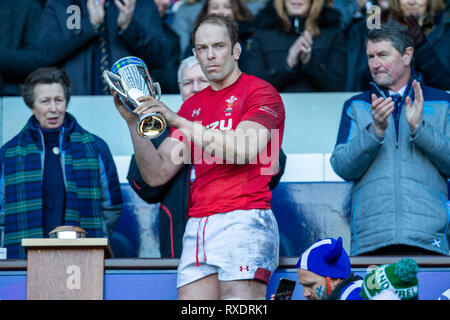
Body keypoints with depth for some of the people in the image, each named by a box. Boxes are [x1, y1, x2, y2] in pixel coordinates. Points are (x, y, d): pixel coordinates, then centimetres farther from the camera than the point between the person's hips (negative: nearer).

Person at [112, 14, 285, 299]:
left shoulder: (260, 92, 4)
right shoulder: (192, 106, 22)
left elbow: (242, 150, -14)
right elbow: (157, 175, 16)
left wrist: (177, 120, -13)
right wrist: (134, 122, 2)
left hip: (243, 221, -6)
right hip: (197, 227, 6)